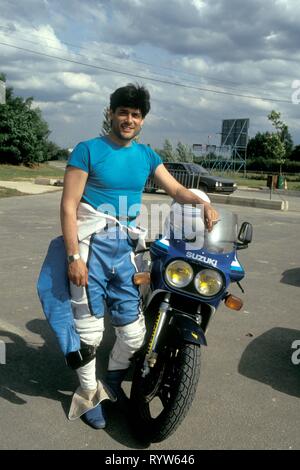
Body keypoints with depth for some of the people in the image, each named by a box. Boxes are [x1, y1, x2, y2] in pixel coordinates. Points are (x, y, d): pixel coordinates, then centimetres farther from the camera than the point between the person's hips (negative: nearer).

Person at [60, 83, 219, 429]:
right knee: (90, 329, 4)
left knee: (134, 332, 8)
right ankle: (88, 393, 28)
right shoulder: (88, 150, -3)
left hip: (125, 248, 5)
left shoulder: (146, 155, 12)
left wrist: (203, 203, -12)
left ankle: (113, 379, 37)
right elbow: (68, 205, -8)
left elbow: (176, 190, 9)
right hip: (90, 245, -4)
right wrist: (74, 257, -15)